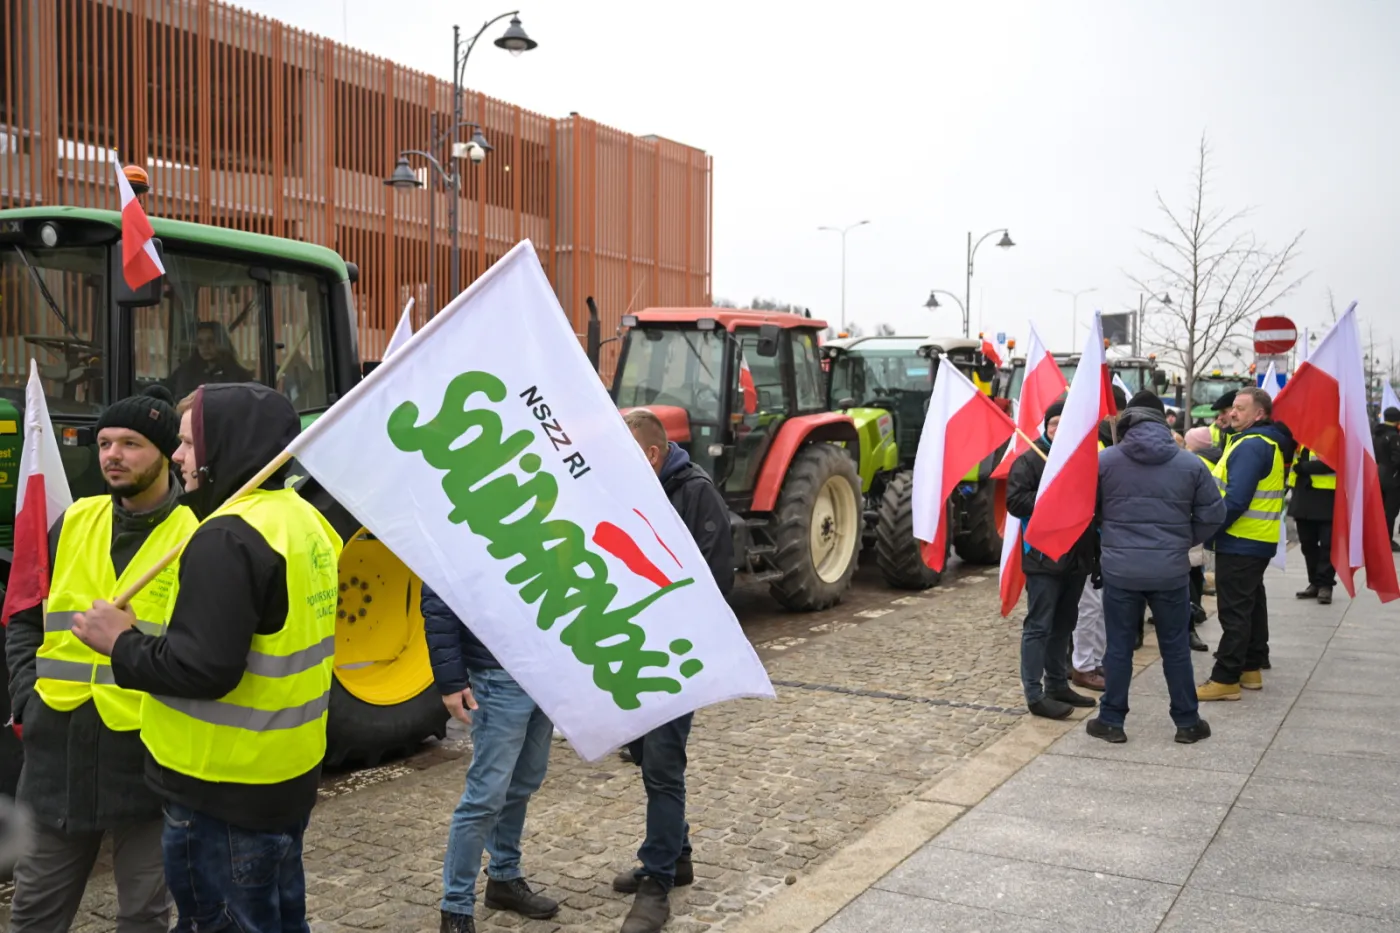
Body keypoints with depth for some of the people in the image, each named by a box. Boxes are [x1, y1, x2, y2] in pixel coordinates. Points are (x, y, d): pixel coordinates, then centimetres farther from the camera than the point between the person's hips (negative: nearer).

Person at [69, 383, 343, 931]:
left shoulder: (229, 537, -22)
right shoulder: (302, 519, 7)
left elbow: (204, 668, -27)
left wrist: (121, 643, -12)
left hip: (224, 788, -9)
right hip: (287, 775, 9)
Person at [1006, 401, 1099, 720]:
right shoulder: (1030, 460, -6)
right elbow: (1014, 500, -15)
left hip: (1077, 557, 7)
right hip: (1044, 558, -7)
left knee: (1064, 624, 15)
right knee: (1039, 626, -4)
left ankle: (1058, 685, 25)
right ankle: (1035, 694, -1)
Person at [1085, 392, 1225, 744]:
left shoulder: (1104, 460, -3)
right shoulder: (1190, 463, 0)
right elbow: (1213, 514, 3)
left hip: (1119, 569, -1)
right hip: (1170, 570, 1)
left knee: (1119, 646, 8)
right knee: (1175, 647, 11)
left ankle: (1111, 721, 14)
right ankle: (1187, 722, 20)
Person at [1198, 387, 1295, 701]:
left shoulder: (1251, 446, -20)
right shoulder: (1268, 442, 14)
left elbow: (1236, 499, -26)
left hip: (1241, 541, -11)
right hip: (1258, 540, 11)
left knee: (1234, 610, -8)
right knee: (1251, 603, 16)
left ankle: (1225, 679, -5)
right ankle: (1251, 669, 25)